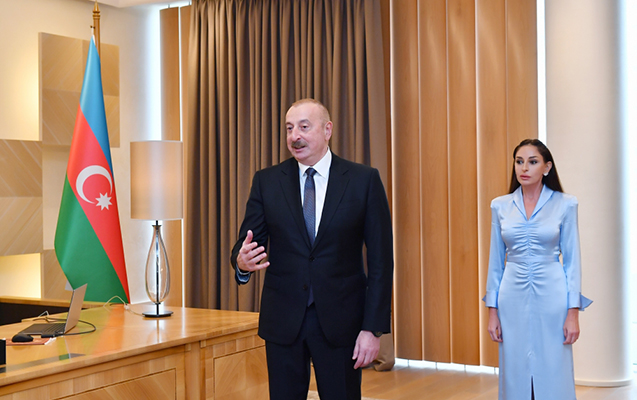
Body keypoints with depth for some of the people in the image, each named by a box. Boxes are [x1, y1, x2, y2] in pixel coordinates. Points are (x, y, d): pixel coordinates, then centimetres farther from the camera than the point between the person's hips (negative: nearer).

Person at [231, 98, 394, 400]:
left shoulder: (364, 180, -3)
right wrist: (242, 262, -24)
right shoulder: (266, 181, 3)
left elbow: (380, 260, -4)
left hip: (340, 321, -2)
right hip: (282, 320, 2)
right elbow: (246, 244, 1)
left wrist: (373, 329, -9)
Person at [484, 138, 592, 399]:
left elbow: (572, 260, -1)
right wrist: (492, 311, 4)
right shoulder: (500, 206, 5)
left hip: (552, 297, -2)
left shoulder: (565, 204, 0)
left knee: (553, 376, 1)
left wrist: (573, 313, -6)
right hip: (513, 298, 2)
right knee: (516, 377, 6)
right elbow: (496, 262, 8)